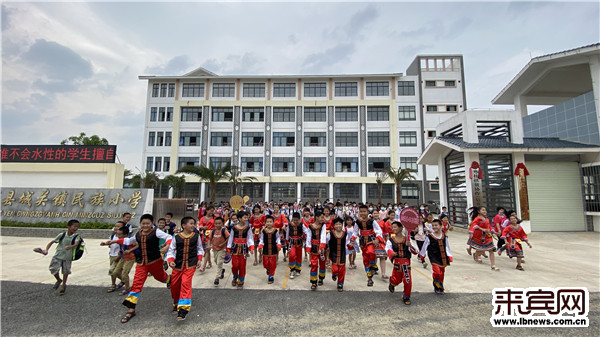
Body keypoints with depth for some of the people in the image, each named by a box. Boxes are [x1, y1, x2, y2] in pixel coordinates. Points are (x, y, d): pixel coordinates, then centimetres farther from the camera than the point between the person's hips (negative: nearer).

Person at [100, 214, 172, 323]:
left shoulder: (156, 232, -10)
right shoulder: (138, 234, 8)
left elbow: (168, 237, -17)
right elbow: (128, 241, 27)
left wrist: (167, 246, -36)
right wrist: (113, 241, 25)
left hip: (155, 261, -4)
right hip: (141, 263, 4)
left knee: (160, 276, 15)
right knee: (137, 283, -3)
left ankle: (169, 279, 53)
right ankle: (131, 310, 5)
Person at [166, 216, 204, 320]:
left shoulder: (196, 236, 1)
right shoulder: (176, 237, -4)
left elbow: (200, 248, 11)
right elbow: (171, 250, 0)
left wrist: (199, 259, 0)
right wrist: (171, 260, -16)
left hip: (191, 264, -1)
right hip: (178, 264, 2)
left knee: (186, 283, -15)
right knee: (174, 285, 12)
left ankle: (183, 309, -11)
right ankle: (176, 302, 40)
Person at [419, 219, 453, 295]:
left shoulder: (444, 237, 3)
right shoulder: (429, 237, -8)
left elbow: (447, 247, 13)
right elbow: (424, 247, 0)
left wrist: (449, 257, 12)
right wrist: (422, 256, 4)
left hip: (443, 258, 4)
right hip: (434, 258, -4)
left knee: (442, 273, 10)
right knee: (437, 271, -15)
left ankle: (440, 288, 27)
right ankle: (436, 287, 6)